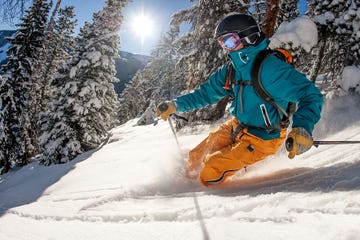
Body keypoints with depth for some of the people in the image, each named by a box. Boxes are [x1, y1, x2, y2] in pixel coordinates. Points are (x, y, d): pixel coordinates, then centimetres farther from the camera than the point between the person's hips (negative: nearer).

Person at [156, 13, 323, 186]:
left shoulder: (271, 67, -26)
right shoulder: (231, 69, -2)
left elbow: (310, 95, -28)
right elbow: (207, 93, 10)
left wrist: (302, 128, -46)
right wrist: (175, 105, 3)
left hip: (260, 139, -7)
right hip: (237, 127, 7)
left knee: (210, 173, -10)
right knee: (195, 158, 13)